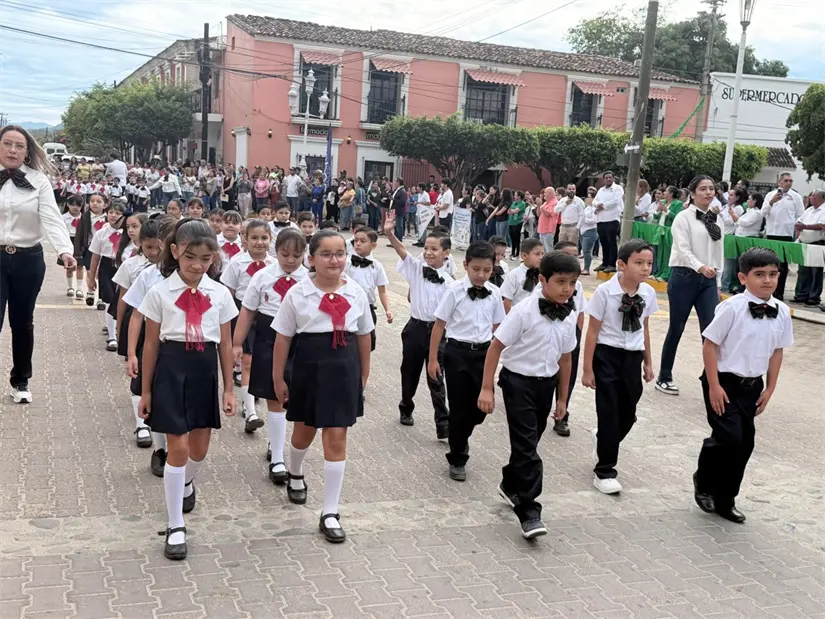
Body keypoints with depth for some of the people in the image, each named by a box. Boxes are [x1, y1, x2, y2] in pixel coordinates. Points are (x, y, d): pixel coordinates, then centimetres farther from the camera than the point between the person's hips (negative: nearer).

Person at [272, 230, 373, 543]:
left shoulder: (356, 293, -3)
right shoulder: (297, 293, -8)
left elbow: (364, 336, 8)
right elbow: (283, 338, -3)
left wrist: (363, 375, 12)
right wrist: (278, 378, -1)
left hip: (344, 369, 0)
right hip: (308, 367, 0)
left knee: (336, 439, 0)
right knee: (304, 431, 20)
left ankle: (330, 513, 9)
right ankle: (295, 475, 55)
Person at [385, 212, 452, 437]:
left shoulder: (448, 281, -6)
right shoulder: (416, 268, -4)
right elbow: (401, 250, -21)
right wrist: (389, 233, -39)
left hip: (437, 330, -2)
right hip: (415, 327, 2)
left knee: (436, 379, 0)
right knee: (410, 372, 17)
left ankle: (443, 426, 4)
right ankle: (406, 409, 41)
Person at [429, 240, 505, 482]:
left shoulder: (494, 293, 1)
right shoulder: (455, 290, -10)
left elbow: (497, 328, 10)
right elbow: (439, 325, -6)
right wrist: (433, 359, -5)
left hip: (483, 353, 3)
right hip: (458, 352, -3)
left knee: (480, 407, 5)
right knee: (459, 408, 3)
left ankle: (461, 437, 38)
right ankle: (457, 459, 21)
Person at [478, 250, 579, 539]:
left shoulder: (569, 316, 0)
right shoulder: (524, 311, -18)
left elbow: (565, 358, 9)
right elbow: (496, 347, -15)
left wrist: (562, 398, 14)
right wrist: (487, 388, -16)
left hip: (546, 383, 6)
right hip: (518, 380, -6)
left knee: (528, 441, 19)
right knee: (527, 445, -8)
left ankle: (510, 486, 43)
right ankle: (529, 511, -3)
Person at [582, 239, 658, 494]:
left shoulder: (648, 293, -1)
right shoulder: (605, 291, -16)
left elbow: (644, 328, 12)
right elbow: (593, 331, -11)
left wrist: (647, 362, 17)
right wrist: (588, 368, -10)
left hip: (633, 357, 5)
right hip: (607, 355, -5)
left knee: (628, 414, 12)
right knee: (609, 413, -1)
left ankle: (603, 441, 44)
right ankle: (605, 471, 12)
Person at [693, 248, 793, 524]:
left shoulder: (781, 312, -1)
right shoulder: (732, 308, -18)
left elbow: (777, 351, 9)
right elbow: (709, 345, -14)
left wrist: (769, 388, 9)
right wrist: (714, 386, -15)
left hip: (752, 386, 6)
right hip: (724, 382, -6)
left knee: (745, 443, 10)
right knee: (729, 438, -13)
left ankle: (724, 500, 27)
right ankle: (705, 482, 17)